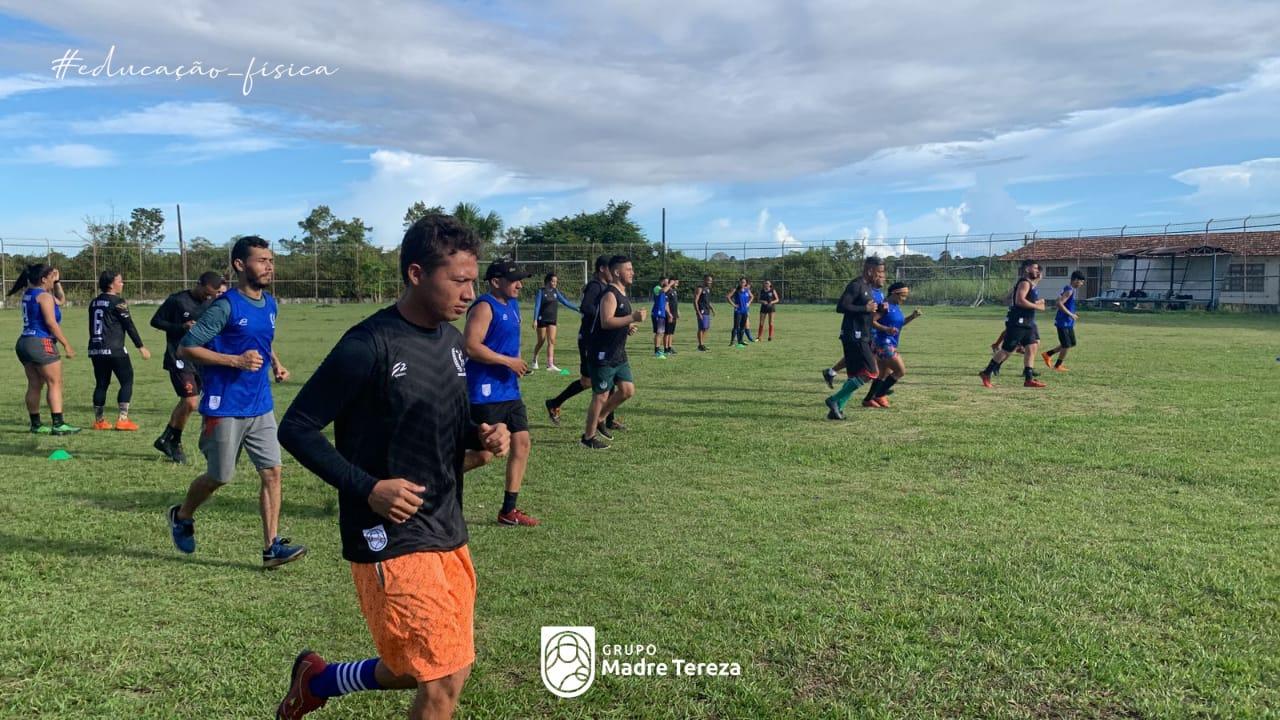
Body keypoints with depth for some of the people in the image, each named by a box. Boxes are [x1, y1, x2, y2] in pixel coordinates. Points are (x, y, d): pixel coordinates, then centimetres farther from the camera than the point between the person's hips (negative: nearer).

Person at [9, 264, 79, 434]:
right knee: (55, 383, -7)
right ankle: (58, 424, -12)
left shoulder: (28, 294, 16)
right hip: (41, 343, -9)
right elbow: (51, 323, -18)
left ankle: (36, 424, 13)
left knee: (34, 385, 10)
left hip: (24, 342, 9)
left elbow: (60, 300, 28)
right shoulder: (44, 296, -11)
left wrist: (57, 282, 17)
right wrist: (66, 344, -15)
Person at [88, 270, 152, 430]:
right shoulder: (117, 302, -8)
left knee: (101, 384, 12)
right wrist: (141, 347, -6)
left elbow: (92, 327, 21)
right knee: (127, 381, -2)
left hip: (95, 350, 8)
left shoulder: (94, 302, 14)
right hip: (114, 350, -8)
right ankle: (123, 419, -8)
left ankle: (99, 420, 14)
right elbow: (129, 326, -10)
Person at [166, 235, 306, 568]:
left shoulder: (269, 304, 9)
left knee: (272, 472, -1)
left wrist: (275, 363, 9)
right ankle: (182, 516, 37)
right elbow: (186, 348, -15)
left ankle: (272, 547, 3)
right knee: (220, 476, 7)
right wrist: (236, 361, -22)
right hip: (225, 409, -6)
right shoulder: (225, 306, -14)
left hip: (261, 407, 6)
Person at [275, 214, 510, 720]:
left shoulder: (454, 341, 5)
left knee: (431, 670, 18)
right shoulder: (369, 346, -18)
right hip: (390, 540, -8)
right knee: (445, 679, -5)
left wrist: (484, 437, -4)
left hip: (448, 531, 8)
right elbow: (296, 428, -14)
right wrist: (368, 489, -22)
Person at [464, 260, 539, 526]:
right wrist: (508, 361, -19)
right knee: (484, 454, -7)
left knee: (521, 443, 5)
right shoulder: (484, 307, -14)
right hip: (485, 393, -9)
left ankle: (509, 510, 14)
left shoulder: (513, 306, 14)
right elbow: (471, 346, -24)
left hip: (510, 391, 9)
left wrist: (518, 363, 12)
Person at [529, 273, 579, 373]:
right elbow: (537, 306, -8)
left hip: (552, 320, 4)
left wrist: (577, 308, -1)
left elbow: (565, 302, 8)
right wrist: (535, 320, -15)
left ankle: (550, 364, -9)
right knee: (541, 341, 5)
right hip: (542, 319, -4)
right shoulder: (541, 291, -6)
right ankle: (534, 359, 29)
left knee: (551, 341, -6)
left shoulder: (556, 291, 7)